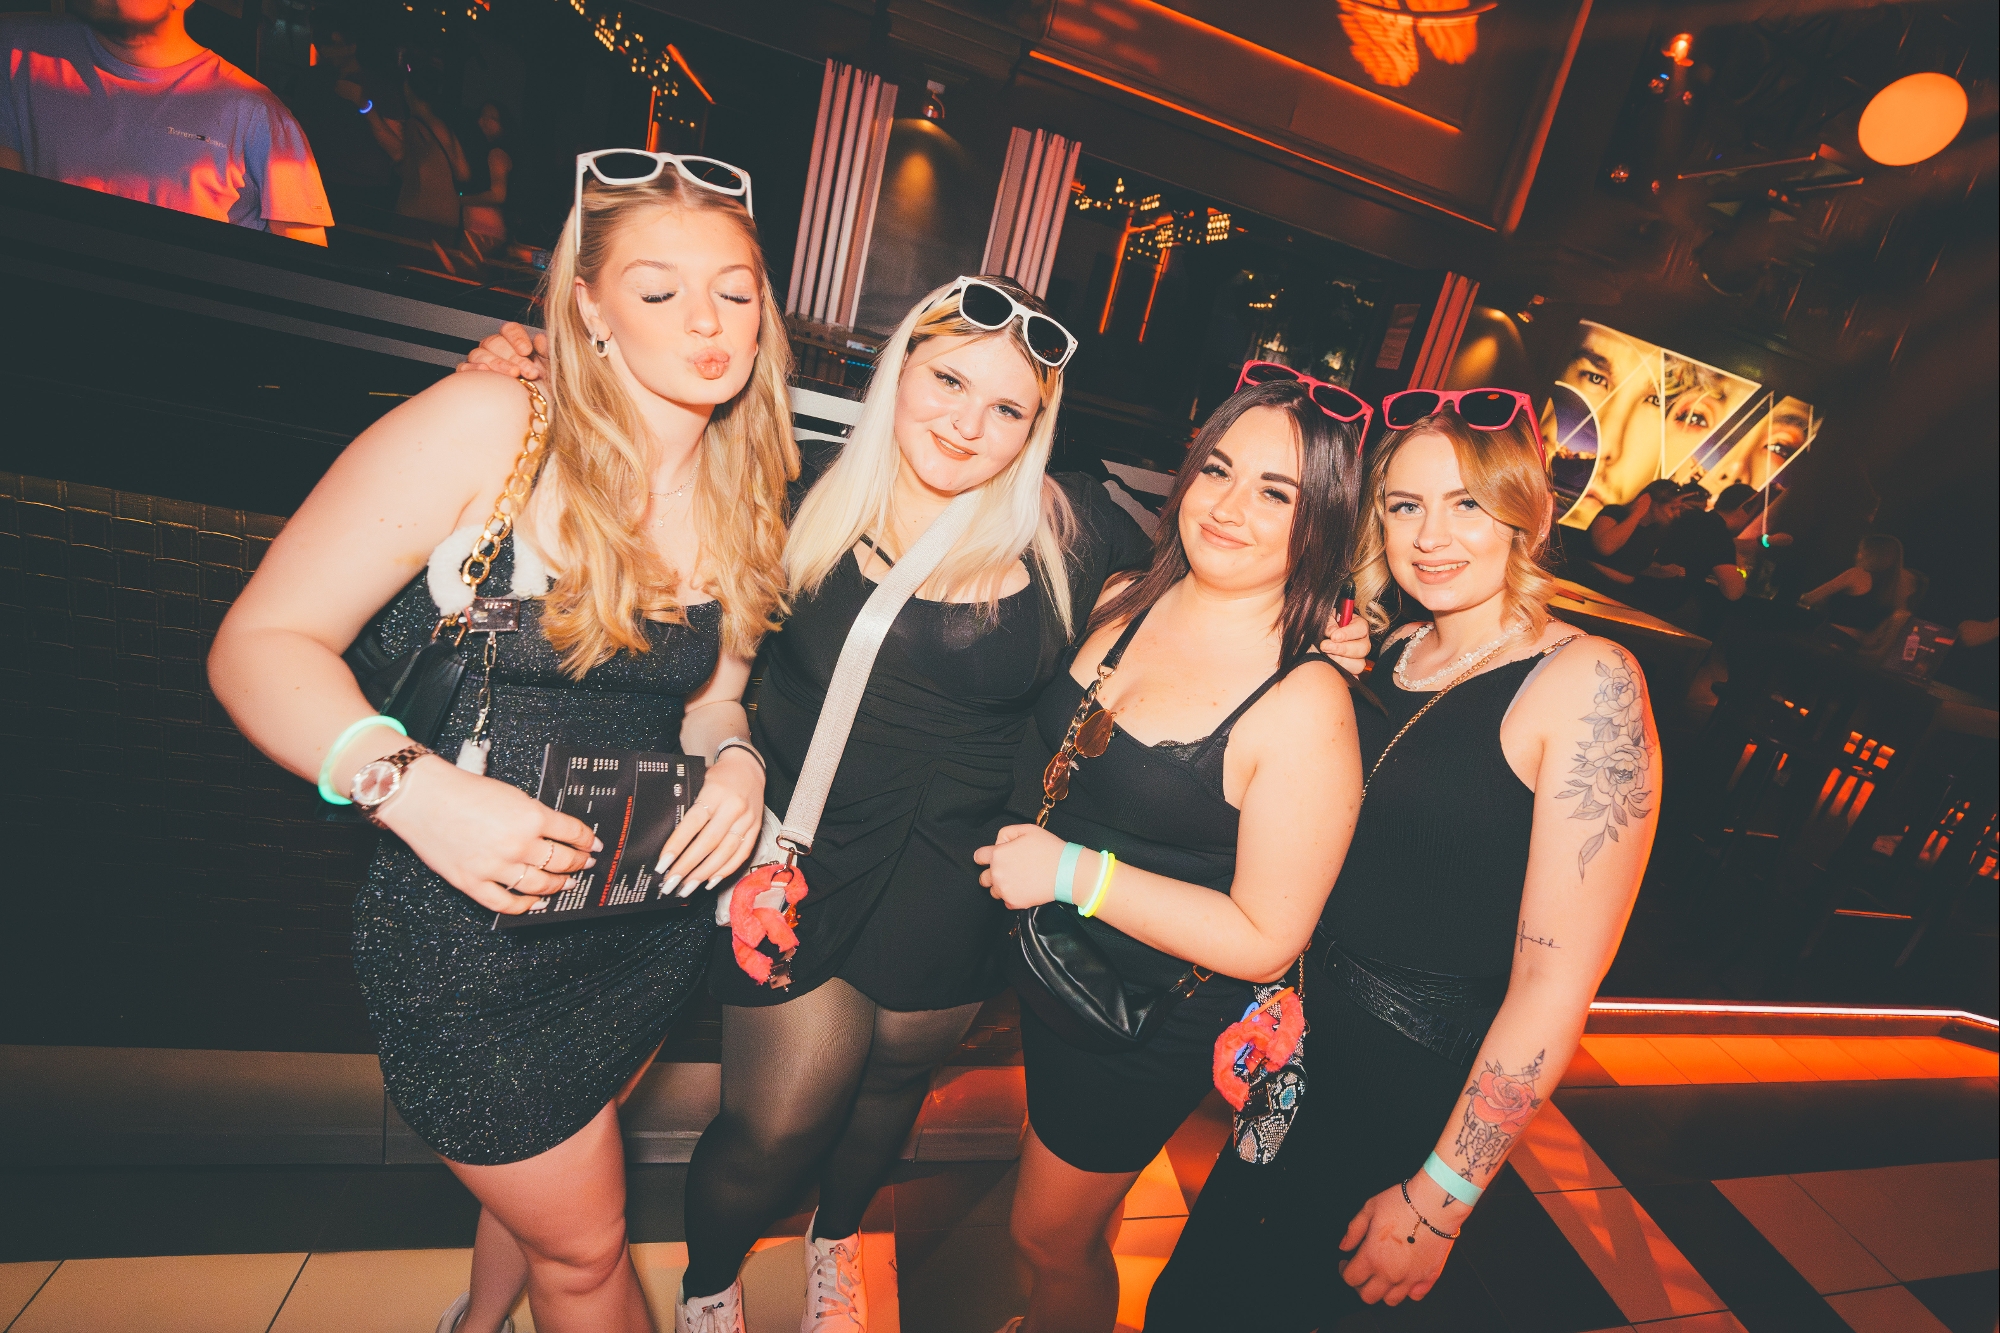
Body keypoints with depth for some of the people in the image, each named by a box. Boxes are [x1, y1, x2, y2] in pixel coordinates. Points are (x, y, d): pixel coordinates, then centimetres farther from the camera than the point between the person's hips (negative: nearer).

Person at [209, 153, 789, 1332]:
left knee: (545, 1180, 32)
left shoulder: (746, 492, 0)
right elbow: (263, 641, -15)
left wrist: (737, 761, -11)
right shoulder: (488, 425, -17)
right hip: (477, 936, -5)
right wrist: (409, 784, -31)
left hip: (651, 919, 6)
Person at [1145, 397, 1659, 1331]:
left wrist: (1440, 1199, -16)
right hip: (1307, 1038, 6)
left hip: (1423, 1085, -6)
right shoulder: (1387, 656, 3)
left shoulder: (1585, 681, -18)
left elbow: (1556, 982, -19)